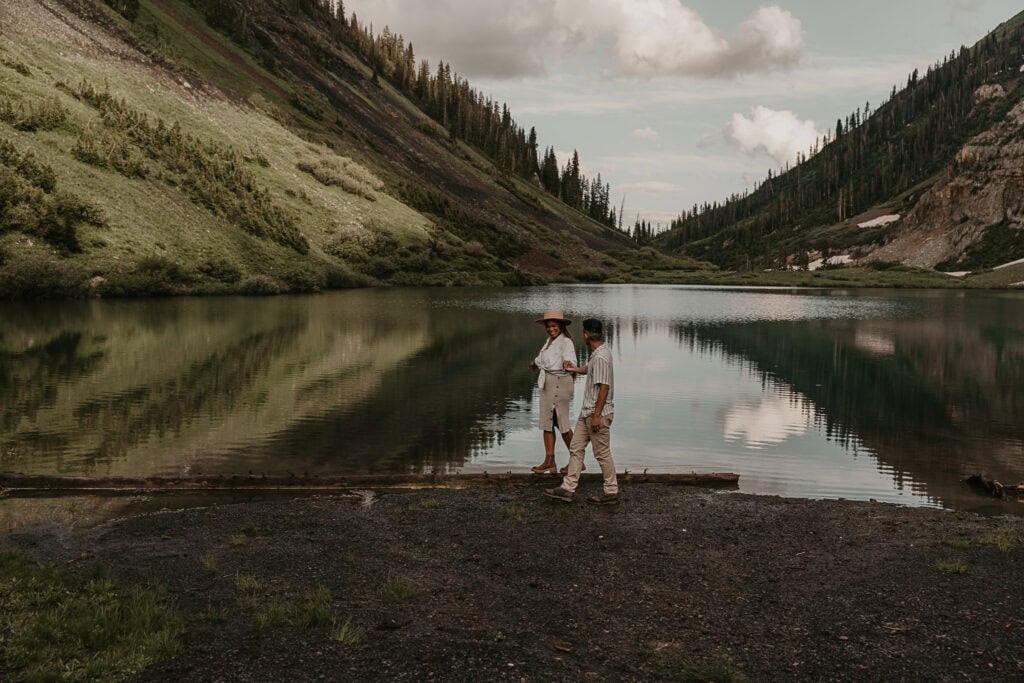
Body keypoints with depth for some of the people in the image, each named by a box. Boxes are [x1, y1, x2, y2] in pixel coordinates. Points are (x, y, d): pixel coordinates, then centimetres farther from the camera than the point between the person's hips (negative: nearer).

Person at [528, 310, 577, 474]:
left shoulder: (566, 342, -14)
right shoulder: (550, 340, 13)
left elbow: (570, 359, -30)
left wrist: (568, 363, -50)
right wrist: (535, 363, 47)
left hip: (560, 383, -9)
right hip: (547, 383, 9)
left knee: (562, 422, -3)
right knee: (547, 421, 8)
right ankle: (549, 460, 13)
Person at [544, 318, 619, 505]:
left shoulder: (601, 357, -20)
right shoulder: (596, 354, 11)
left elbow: (604, 387, -24)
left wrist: (597, 415, -23)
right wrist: (575, 369, 49)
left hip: (598, 413, -10)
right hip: (587, 412, 10)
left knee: (602, 453, -1)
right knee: (576, 448, 10)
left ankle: (611, 493, 10)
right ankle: (568, 489, 14)